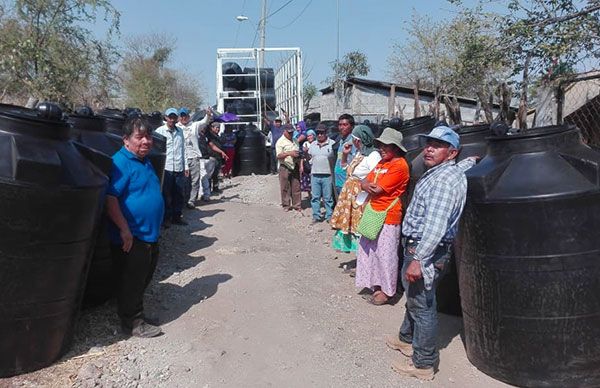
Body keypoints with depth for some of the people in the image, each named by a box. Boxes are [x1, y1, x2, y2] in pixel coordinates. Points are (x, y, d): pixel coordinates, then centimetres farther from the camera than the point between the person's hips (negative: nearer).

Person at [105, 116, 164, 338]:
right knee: (131, 281, 5)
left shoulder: (145, 161, 12)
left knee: (144, 278, 21)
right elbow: (110, 199, -24)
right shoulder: (121, 162, -18)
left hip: (150, 235, 9)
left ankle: (134, 311, 38)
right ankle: (133, 324, 19)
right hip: (130, 237, -9)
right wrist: (124, 230, -24)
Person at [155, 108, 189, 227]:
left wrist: (186, 166, 14)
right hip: (166, 168, -4)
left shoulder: (180, 131, 14)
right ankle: (166, 218, 13)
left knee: (180, 194, 8)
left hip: (179, 168, 4)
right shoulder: (160, 131, -1)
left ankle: (177, 216, 21)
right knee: (166, 194, 2)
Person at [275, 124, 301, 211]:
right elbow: (279, 156, -15)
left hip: (295, 167, 5)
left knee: (296, 187, 4)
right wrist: (290, 153, -23)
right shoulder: (280, 142, -6)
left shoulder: (294, 141, 16)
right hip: (285, 167, -5)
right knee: (285, 188, 2)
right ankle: (286, 205, 13)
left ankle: (296, 205, 11)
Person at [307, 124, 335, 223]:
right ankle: (316, 216, 16)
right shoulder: (312, 145, 14)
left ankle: (329, 216, 13)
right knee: (315, 197, 7)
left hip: (327, 175, -4)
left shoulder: (332, 144, -2)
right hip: (315, 175, 4)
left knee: (328, 197, 3)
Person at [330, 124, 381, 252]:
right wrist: (344, 154, 12)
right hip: (351, 196, 9)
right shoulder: (359, 153, 11)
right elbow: (345, 166, 26)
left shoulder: (373, 155, -17)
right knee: (350, 223, 15)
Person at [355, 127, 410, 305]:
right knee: (370, 250, 15)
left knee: (386, 254, 1)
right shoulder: (381, 162, 14)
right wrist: (368, 185, -12)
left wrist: (368, 185, -1)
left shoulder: (399, 165, -15)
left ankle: (386, 291, 14)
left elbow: (377, 190, -19)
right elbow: (364, 182, 10)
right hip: (373, 213, 9)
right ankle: (376, 284, 29)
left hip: (388, 216, -9)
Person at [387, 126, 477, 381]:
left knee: (422, 305, 1)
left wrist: (418, 259, -32)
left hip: (425, 250, -11)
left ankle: (423, 364, 15)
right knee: (414, 297, 25)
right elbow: (468, 163, 33)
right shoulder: (439, 171, 9)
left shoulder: (443, 179, -22)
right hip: (417, 246, 11)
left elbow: (436, 225, -31)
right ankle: (407, 339, 45)